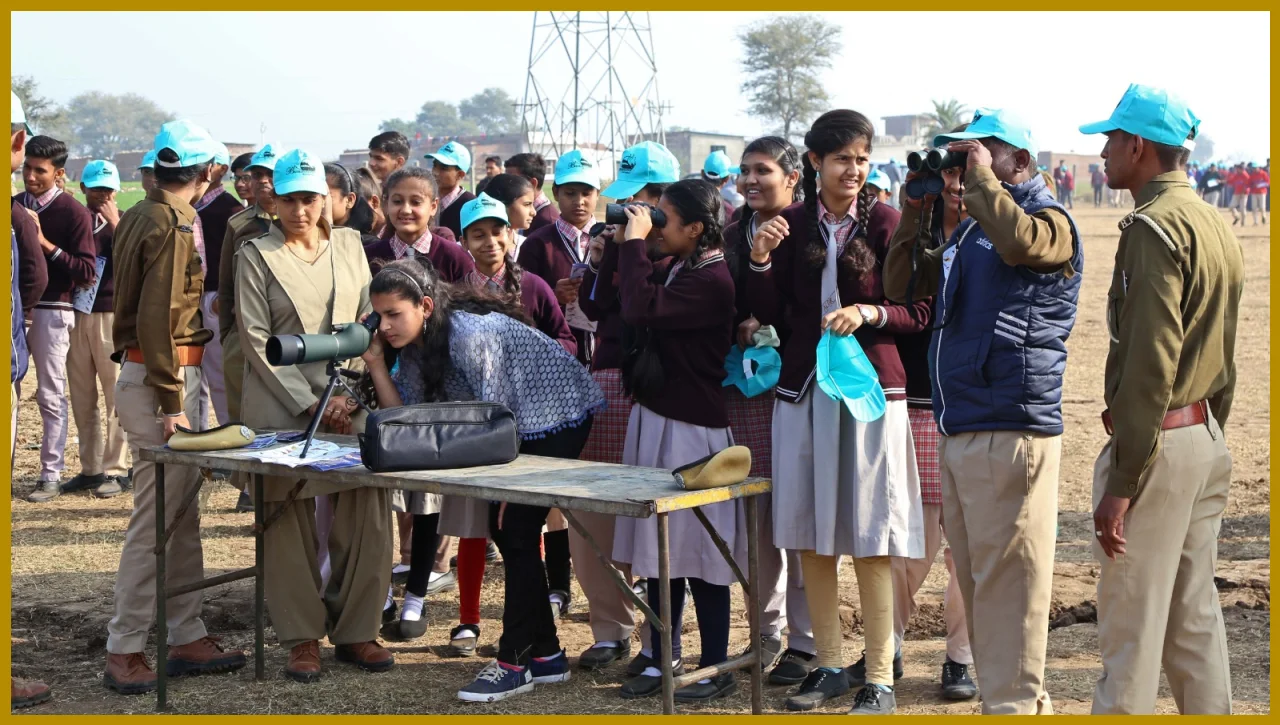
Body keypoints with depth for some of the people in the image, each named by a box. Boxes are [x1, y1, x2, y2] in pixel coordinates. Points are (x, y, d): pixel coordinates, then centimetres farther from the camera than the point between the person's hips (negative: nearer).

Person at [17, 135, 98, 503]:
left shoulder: (74, 213, -7)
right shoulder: (15, 206, 10)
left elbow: (86, 272, -13)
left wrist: (45, 243, -19)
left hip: (51, 311, -5)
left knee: (51, 396, 0)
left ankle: (51, 477, 6)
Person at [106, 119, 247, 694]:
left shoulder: (138, 217, 14)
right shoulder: (173, 228, -15)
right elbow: (157, 320, -21)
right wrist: (171, 403, -21)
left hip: (143, 371, 10)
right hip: (162, 377, -10)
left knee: (182, 517, 14)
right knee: (155, 518, -5)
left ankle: (189, 638, 20)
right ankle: (123, 652, 0)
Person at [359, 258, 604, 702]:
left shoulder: (467, 334, -28)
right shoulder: (412, 349, -1)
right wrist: (376, 364, -15)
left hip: (559, 415, -9)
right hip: (521, 429, 9)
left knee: (517, 530, -11)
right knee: (504, 531, 7)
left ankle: (514, 663, -5)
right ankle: (545, 654, 16)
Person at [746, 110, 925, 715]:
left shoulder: (885, 222, -3)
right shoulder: (792, 224, 6)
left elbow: (918, 313, -5)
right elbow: (770, 313, 6)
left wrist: (871, 312, -22)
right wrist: (760, 261, -9)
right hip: (803, 389, 4)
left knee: (869, 542, -1)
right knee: (810, 539, 9)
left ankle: (879, 680, 9)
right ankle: (828, 665, 23)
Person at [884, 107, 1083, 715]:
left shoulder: (1049, 220, -5)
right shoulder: (969, 229, 21)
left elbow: (1019, 242, -29)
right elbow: (904, 290, 19)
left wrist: (980, 174, -16)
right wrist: (915, 209, 10)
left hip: (1010, 432, -9)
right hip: (956, 432, 9)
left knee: (1006, 581, -8)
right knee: (974, 578, 13)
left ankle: (1015, 704, -3)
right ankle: (1001, 696, 22)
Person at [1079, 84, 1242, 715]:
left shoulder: (1153, 226, -15)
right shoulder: (1215, 225, 15)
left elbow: (1150, 365, -21)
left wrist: (1121, 481, -21)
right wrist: (1210, 437, 22)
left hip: (1158, 443, -10)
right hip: (1208, 441, 10)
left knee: (1130, 621, -4)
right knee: (1194, 617, 15)